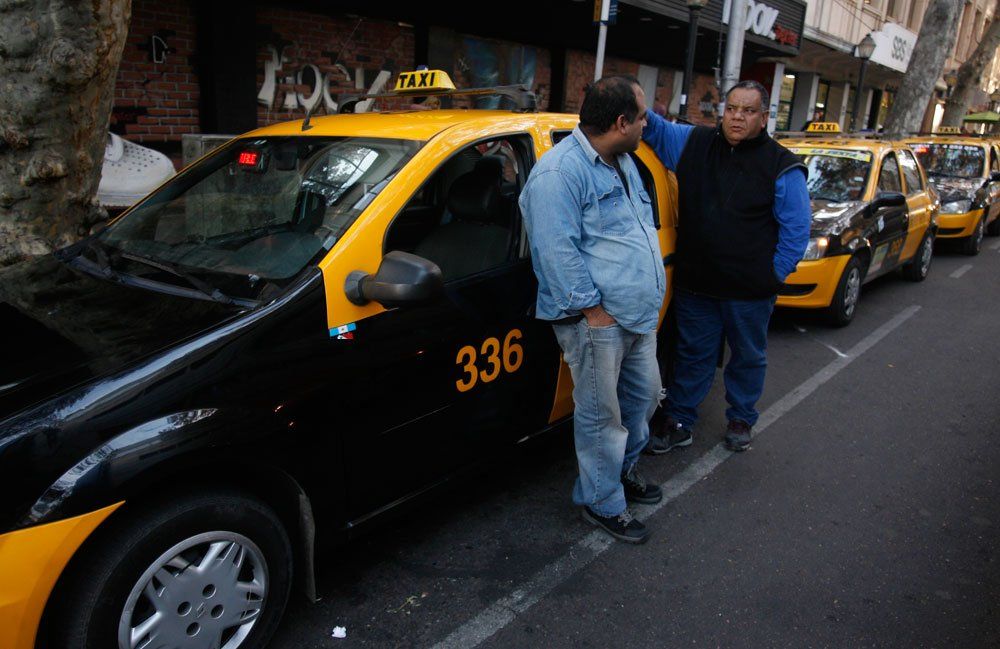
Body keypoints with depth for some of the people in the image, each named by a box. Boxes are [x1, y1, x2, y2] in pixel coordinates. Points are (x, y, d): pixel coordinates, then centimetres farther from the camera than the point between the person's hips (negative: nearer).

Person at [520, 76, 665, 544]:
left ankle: (623, 470, 43)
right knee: (601, 414, 3)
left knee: (643, 396, 21)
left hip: (638, 312, 10)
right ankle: (603, 503, 21)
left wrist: (649, 289, 18)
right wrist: (592, 308, -20)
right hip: (597, 318, -10)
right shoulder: (560, 172, -17)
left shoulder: (622, 162, 14)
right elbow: (558, 251, -22)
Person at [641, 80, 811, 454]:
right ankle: (679, 422, 25)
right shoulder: (694, 143, 3)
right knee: (692, 353, 13)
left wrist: (776, 273, -5)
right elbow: (656, 129, 6)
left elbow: (797, 227, -3)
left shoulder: (782, 166, -6)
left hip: (751, 291, -2)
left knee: (748, 356, 15)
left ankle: (741, 420, 35)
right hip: (694, 282, 2)